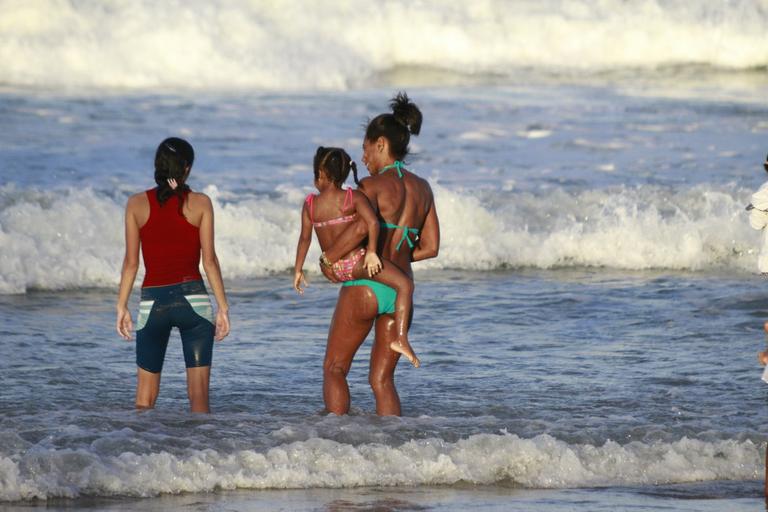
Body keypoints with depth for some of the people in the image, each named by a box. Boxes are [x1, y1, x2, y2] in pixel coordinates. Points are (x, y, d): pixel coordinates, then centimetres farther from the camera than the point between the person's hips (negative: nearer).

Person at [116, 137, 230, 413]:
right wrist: (223, 307, 1)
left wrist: (122, 307, 8)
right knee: (198, 391, 0)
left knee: (145, 396, 11)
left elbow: (131, 262, 1)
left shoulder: (137, 203, 1)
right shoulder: (200, 203, -2)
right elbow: (209, 260, -4)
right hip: (193, 299, -1)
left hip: (153, 301, 1)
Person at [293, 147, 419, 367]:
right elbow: (372, 222, -22)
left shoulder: (310, 204, 1)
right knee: (405, 284, -9)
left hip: (333, 268, 6)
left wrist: (298, 270, 11)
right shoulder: (354, 198, -7)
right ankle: (401, 339, -22)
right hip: (355, 262, -6)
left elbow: (305, 238, 4)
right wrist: (371, 251, -19)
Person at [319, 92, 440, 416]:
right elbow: (430, 247, 12)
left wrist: (329, 258, -18)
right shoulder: (422, 189, 9)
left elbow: (362, 226, -30)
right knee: (381, 379, 12)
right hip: (401, 289, 6)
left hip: (364, 285, -6)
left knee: (334, 369, 10)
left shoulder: (373, 185, -10)